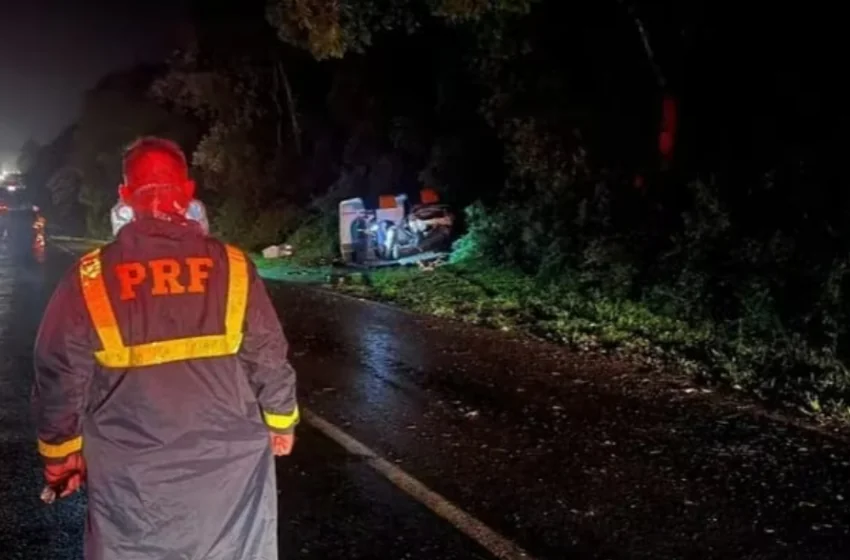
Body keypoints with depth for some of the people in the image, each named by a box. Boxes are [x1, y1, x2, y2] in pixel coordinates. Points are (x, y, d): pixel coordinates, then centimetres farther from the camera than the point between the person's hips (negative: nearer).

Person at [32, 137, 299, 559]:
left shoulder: (90, 280, -8)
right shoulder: (232, 267, -8)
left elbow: (59, 374, -2)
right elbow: (268, 359, -3)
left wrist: (61, 450, 12)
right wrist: (280, 422, 13)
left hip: (132, 473, 0)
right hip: (230, 460, 0)